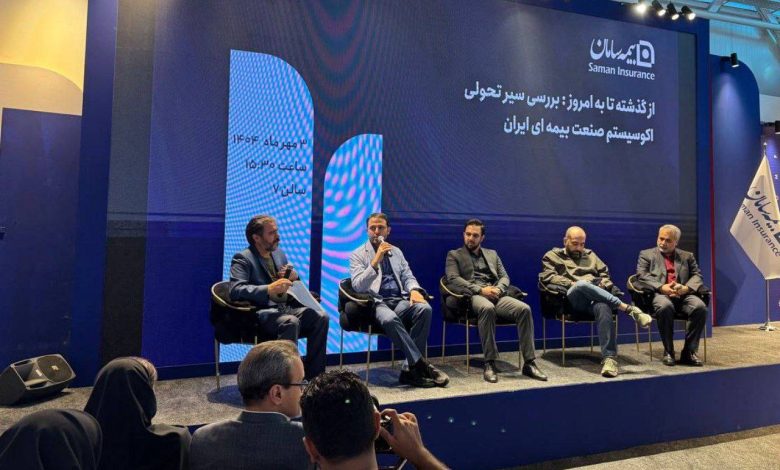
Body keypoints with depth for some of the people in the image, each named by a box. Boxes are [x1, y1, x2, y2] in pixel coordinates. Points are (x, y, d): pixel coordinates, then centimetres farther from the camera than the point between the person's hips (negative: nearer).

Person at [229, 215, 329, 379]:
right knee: (291, 322, -36)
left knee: (321, 317, -17)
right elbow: (235, 290, -20)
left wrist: (294, 278, -1)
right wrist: (269, 289, -32)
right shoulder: (242, 259, -4)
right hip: (261, 313, -7)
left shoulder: (279, 253, 18)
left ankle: (314, 376, -10)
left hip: (286, 308, 7)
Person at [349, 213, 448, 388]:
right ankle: (421, 365, -29)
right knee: (390, 319, -38)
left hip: (400, 300, 4)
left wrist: (414, 290, -7)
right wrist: (376, 260, -18)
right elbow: (357, 286, -8)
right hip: (375, 303, -4)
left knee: (424, 308, -28)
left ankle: (410, 369, -24)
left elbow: (408, 277, 17)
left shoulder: (396, 252, 21)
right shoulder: (358, 255, 6)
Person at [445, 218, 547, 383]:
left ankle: (529, 363, -20)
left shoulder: (492, 254, 27)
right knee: (487, 308, -40)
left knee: (524, 309, -25)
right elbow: (453, 280, -2)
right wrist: (480, 289, -14)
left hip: (496, 295, 4)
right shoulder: (454, 255, 14)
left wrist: (498, 289, -8)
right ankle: (489, 363, -32)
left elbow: (504, 277, 17)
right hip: (472, 295, -4)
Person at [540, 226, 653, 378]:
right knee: (582, 285, -40)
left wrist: (603, 284, 2)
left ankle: (609, 358, -42)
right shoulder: (552, 256, 18)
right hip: (573, 296, -3)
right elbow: (547, 277, 3)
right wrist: (572, 284, -9)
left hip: (598, 294, 3)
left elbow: (605, 274, 26)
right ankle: (629, 309, -37)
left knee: (603, 307, -36)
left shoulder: (590, 254, 31)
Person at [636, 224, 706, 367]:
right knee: (665, 307, -37)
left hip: (683, 295, 3)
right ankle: (668, 351, -19)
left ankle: (689, 352, -16)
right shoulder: (646, 254, 16)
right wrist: (661, 287, -14)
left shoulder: (687, 256, 24)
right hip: (660, 294, -3)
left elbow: (697, 276, 13)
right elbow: (641, 275, 2)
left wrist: (686, 288, -10)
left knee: (700, 307, -29)